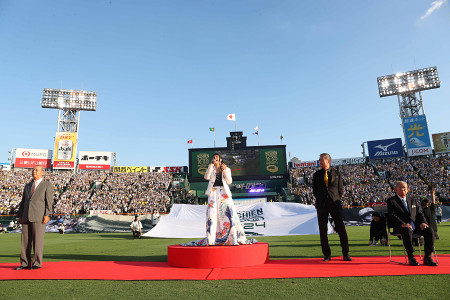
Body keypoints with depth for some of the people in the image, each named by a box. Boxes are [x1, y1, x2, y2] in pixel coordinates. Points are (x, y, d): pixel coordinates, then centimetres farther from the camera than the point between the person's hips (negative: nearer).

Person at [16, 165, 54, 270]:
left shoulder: (47, 185, 3)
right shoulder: (28, 185, 20)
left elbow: (49, 202, -5)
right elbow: (23, 201, 21)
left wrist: (47, 215, -14)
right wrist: (20, 215, 13)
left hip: (39, 217, -5)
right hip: (26, 217, 6)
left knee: (38, 240, -3)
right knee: (25, 241, 7)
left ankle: (37, 263, 5)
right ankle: (25, 263, 16)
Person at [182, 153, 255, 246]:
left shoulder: (226, 169, 13)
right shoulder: (211, 169, 15)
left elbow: (229, 182, 0)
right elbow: (206, 177, -6)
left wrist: (225, 170, -10)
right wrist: (211, 165, -8)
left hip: (224, 193, 0)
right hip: (213, 193, 0)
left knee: (229, 213, -9)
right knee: (211, 214, -10)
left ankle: (234, 239, -2)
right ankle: (210, 240, -6)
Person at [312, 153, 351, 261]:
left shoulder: (337, 173, 5)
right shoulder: (316, 175, 8)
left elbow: (341, 190, 10)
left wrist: (336, 200, 7)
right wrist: (320, 200, 9)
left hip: (335, 203, -1)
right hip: (321, 205, 1)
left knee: (341, 229, -3)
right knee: (323, 230, 2)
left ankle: (345, 254, 10)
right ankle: (327, 255, 13)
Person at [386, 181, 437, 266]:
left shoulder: (413, 201, 23)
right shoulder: (391, 201, 4)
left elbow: (419, 214, 16)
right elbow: (393, 216, -8)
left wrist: (422, 222, -7)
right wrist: (403, 224, -24)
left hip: (415, 226, 5)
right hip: (401, 227, -5)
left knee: (429, 230, -22)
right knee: (407, 230, -37)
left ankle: (427, 257, -14)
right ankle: (411, 257, -25)